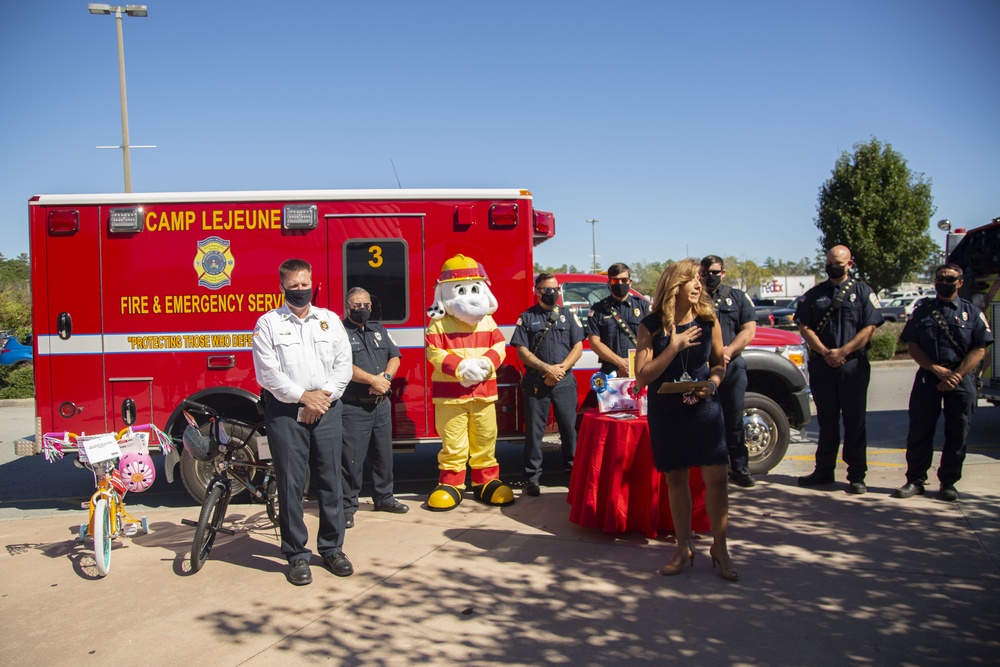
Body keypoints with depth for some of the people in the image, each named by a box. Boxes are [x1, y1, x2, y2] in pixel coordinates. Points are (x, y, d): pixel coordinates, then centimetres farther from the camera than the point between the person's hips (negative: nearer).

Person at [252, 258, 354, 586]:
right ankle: (297, 555, 12)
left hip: (326, 411, 3)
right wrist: (303, 396, -11)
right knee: (290, 484, 1)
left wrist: (324, 395, -8)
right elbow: (267, 372, -6)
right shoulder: (268, 323, 3)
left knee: (331, 481, 5)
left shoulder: (330, 320, 12)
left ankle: (332, 548, 18)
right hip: (285, 412, -2)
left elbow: (344, 365, 5)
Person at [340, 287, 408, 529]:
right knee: (352, 459, -2)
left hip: (382, 405, 6)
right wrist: (372, 379, -19)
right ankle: (347, 506, 8)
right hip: (354, 407, -6)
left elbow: (394, 356, 8)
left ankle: (384, 497, 29)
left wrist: (385, 377, -11)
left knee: (383, 454, 15)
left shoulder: (379, 330, 16)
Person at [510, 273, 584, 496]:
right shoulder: (527, 317, 5)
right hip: (536, 382, -1)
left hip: (565, 381, 1)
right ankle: (532, 476, 8)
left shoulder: (569, 316, 11)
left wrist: (561, 369, -10)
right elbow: (522, 351, -2)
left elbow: (578, 347, 5)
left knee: (569, 426, 3)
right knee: (534, 429, 2)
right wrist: (548, 369, -13)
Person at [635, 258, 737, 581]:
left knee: (716, 476, -5)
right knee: (676, 479, 8)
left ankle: (720, 548, 11)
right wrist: (674, 347, -20)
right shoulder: (651, 326, -7)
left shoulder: (708, 321, -1)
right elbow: (642, 376, -12)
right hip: (665, 412, -1)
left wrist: (713, 381, -11)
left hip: (704, 409, 1)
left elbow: (719, 363, 11)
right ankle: (684, 547, 23)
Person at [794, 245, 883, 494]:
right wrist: (826, 352, -10)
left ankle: (856, 475, 7)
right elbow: (804, 328, 4)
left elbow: (869, 328, -3)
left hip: (854, 365, -2)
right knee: (826, 420, 10)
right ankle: (824, 470, 17)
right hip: (821, 366, 2)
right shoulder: (814, 294, 11)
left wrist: (842, 352, -13)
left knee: (854, 421, 1)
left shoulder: (863, 292, 5)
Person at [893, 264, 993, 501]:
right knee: (919, 431, 0)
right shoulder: (922, 310, 9)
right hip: (927, 377, 0)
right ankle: (915, 480, 9)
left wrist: (956, 375, -13)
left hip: (962, 380, 0)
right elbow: (912, 346, 3)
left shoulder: (973, 313, 7)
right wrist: (937, 370, -10)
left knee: (957, 434, 3)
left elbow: (979, 349, -1)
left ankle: (948, 482, 14)